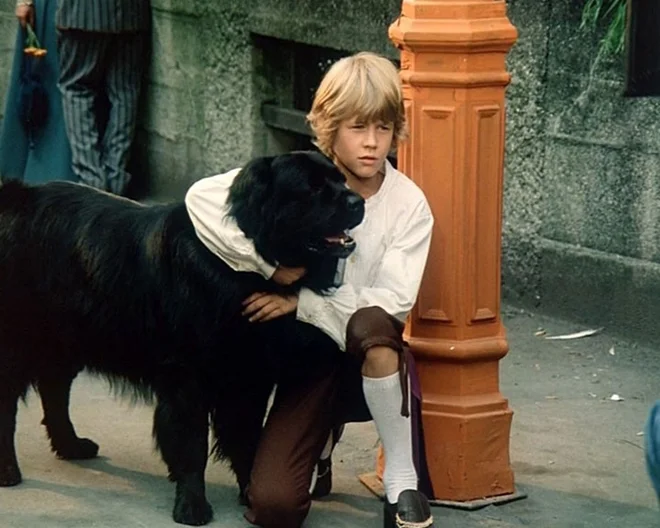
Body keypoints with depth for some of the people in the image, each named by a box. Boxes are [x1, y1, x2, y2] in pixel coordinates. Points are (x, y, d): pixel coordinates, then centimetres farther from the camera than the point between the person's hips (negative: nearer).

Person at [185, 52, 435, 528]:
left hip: (374, 359, -1)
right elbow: (202, 198, -19)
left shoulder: (409, 203, -8)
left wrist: (300, 301, -21)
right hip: (308, 355, 1)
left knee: (370, 324, -39)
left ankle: (402, 481, -22)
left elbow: (395, 301, -17)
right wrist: (273, 267, -24)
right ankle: (321, 439, 20)